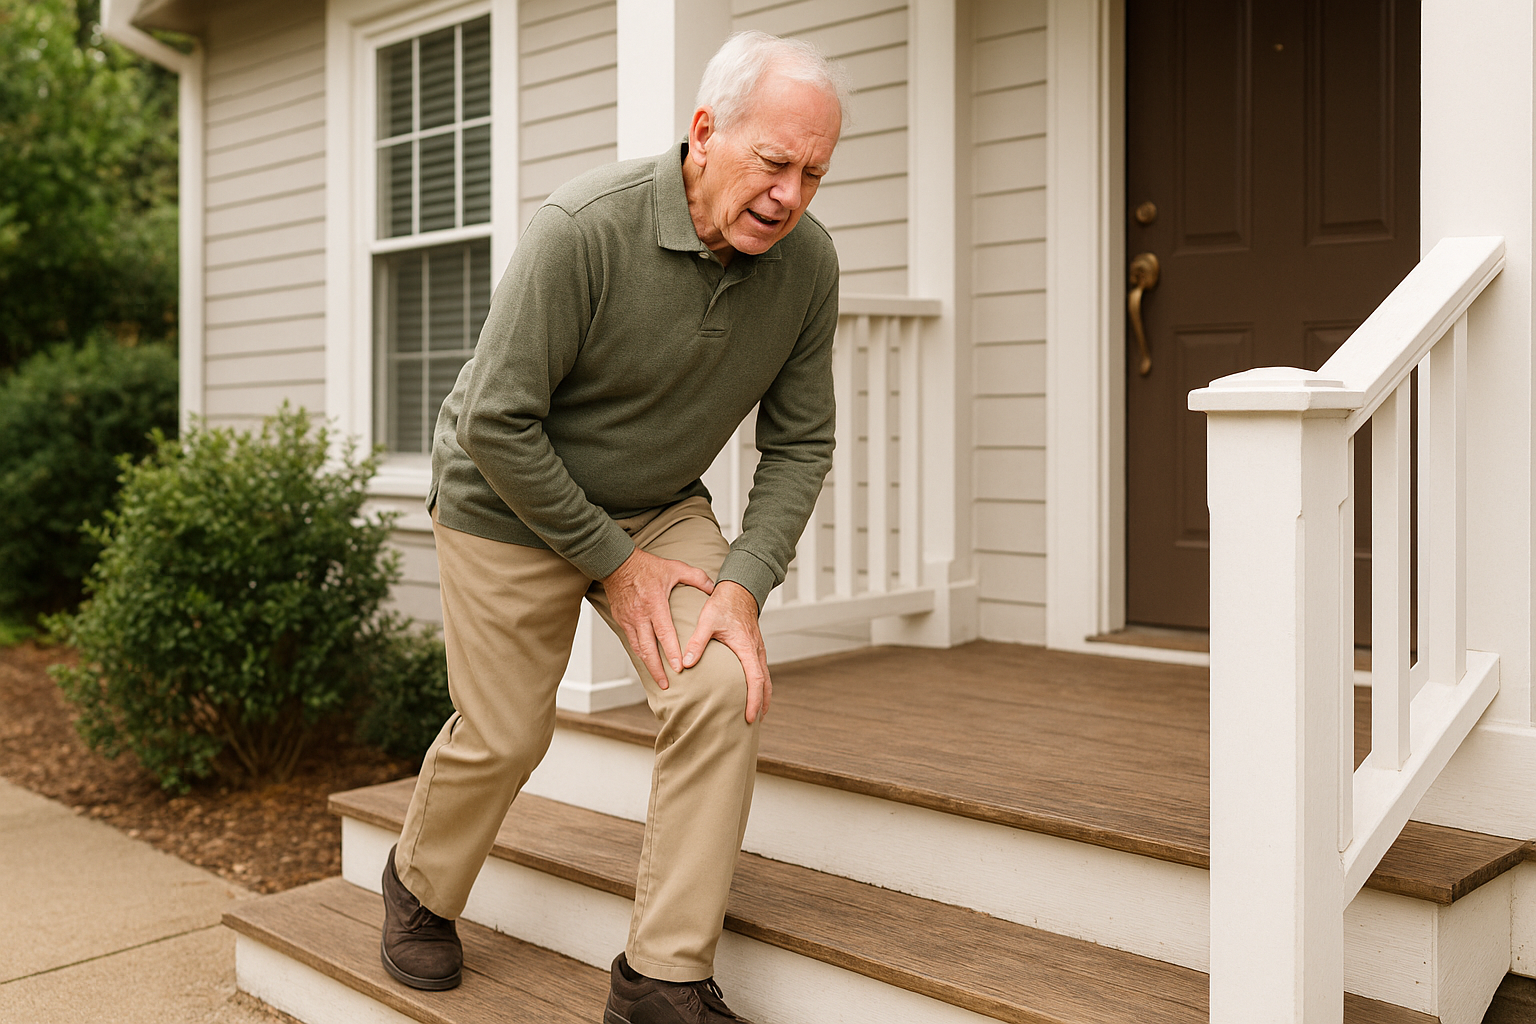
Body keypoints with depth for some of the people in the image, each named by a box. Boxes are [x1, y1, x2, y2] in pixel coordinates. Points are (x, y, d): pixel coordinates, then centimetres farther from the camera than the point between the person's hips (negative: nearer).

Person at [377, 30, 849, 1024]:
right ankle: (421, 887, 40)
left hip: (662, 505, 4)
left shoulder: (807, 261, -13)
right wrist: (612, 562, -18)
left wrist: (744, 585, -18)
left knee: (726, 688, -16)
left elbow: (799, 444, -5)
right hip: (510, 501, -4)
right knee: (505, 733, 4)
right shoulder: (585, 229, -30)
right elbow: (497, 426, -25)